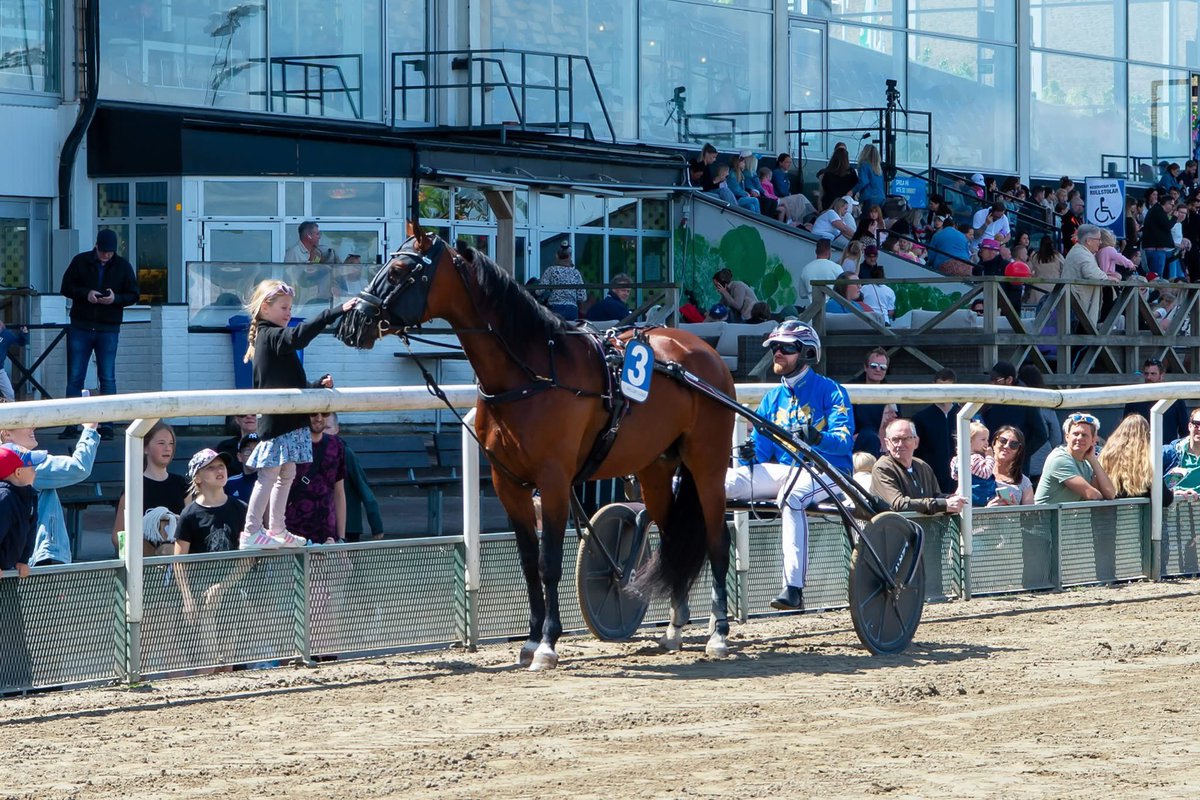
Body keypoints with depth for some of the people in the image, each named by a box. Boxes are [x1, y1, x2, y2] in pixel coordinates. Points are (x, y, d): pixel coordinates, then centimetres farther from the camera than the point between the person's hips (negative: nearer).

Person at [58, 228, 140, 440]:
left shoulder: (122, 266, 2)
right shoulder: (80, 262, 2)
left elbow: (134, 294, 4)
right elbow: (66, 288, 3)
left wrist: (116, 299, -16)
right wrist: (85, 294, -15)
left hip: (108, 329, -1)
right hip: (80, 327, 1)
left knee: (107, 378, -1)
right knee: (74, 377, 2)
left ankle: (107, 426, 3)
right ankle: (72, 425, 7)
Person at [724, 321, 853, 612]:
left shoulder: (830, 391, 1)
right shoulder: (773, 397, 19)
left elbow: (844, 438, -12)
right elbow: (762, 444, 12)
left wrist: (818, 438, -34)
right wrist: (749, 454, -13)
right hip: (783, 469, 6)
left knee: (791, 497, -39)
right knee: (725, 481, -21)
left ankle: (794, 589, -44)